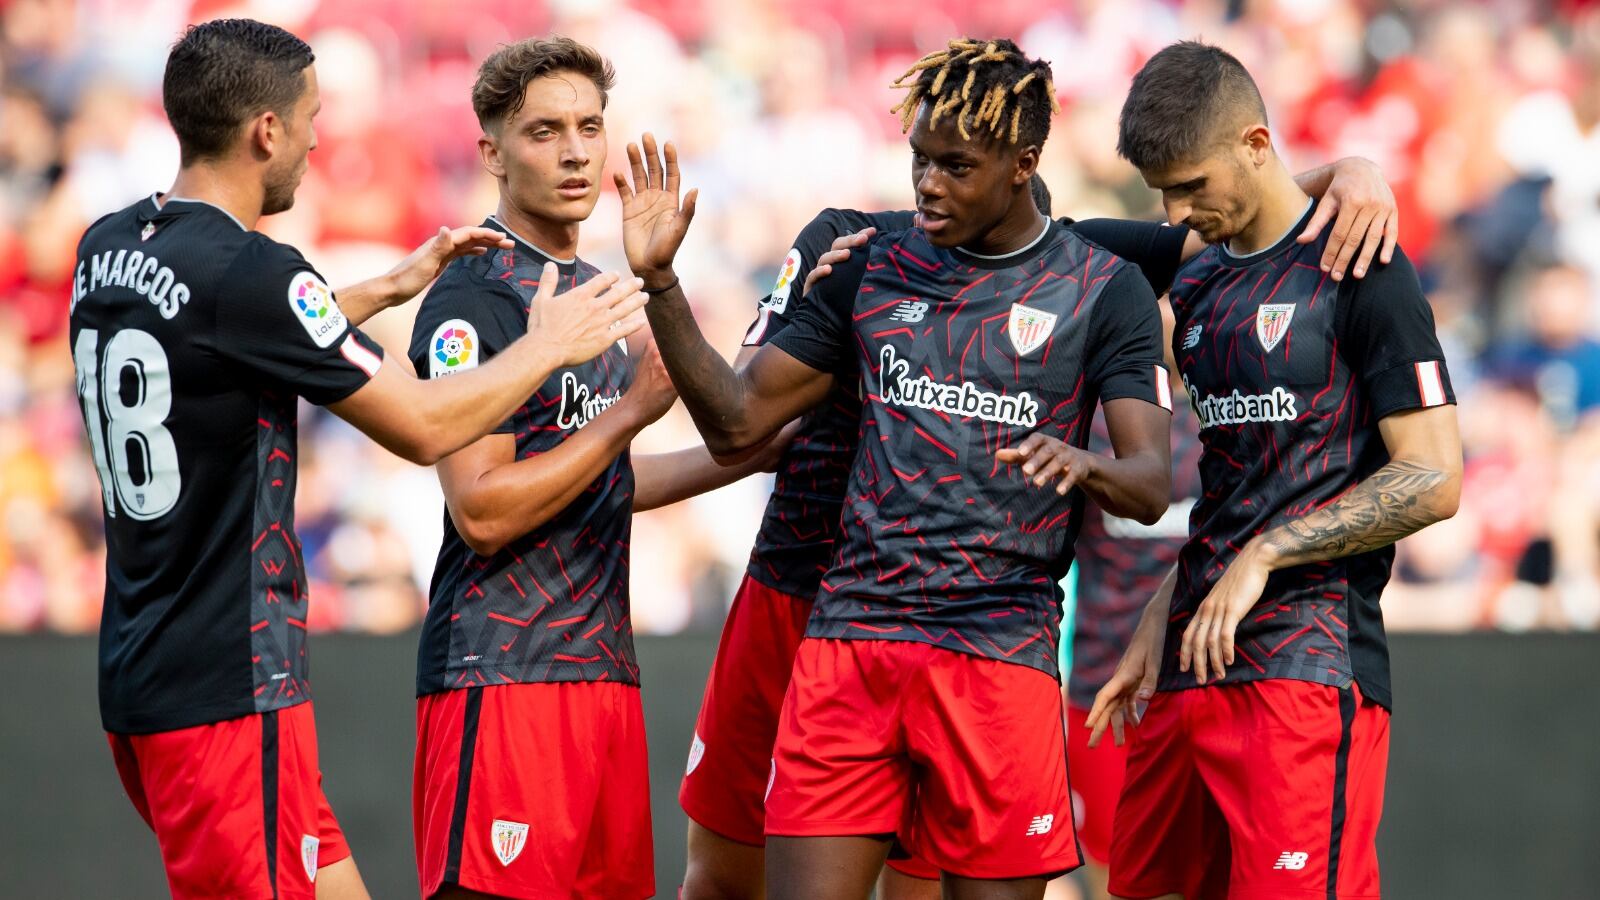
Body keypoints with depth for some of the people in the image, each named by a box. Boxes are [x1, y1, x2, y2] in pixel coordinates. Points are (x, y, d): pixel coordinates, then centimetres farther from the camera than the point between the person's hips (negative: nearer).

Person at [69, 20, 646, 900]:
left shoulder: (107, 251, 8)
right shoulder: (248, 271, -17)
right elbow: (422, 426, -11)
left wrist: (390, 288, 30)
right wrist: (549, 345, 5)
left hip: (139, 672, 9)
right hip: (228, 691, -9)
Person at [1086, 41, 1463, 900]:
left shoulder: (1359, 270, -5)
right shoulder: (1198, 286, 18)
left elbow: (1432, 482, -10)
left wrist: (1265, 556, -13)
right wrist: (1155, 631, 15)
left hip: (1307, 664, -8)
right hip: (1191, 667, 8)